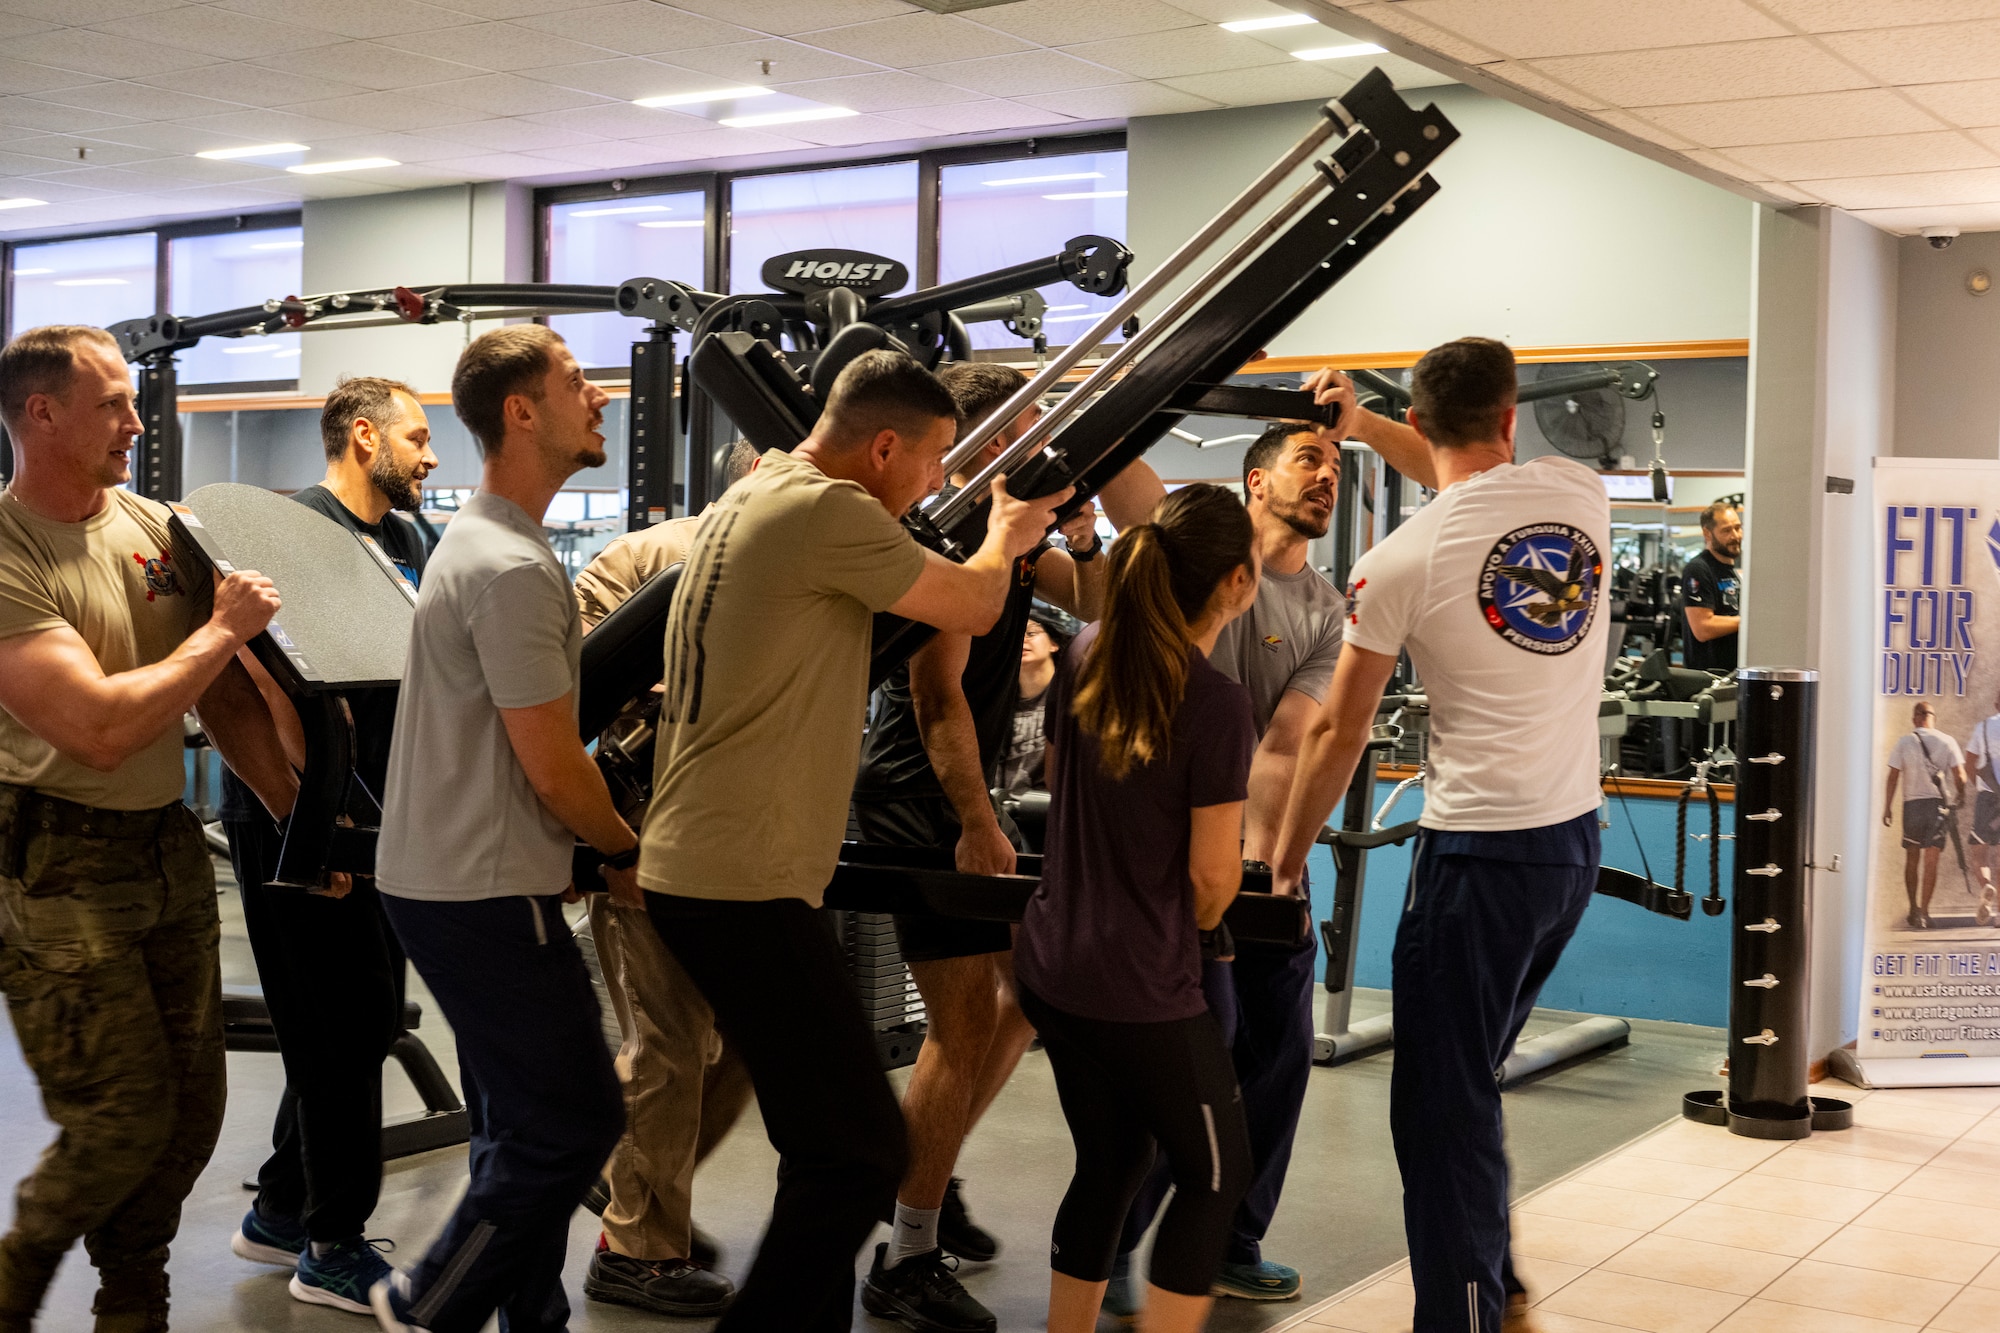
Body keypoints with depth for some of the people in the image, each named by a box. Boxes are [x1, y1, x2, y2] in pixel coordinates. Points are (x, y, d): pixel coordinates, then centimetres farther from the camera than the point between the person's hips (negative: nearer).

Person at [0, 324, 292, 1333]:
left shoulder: (155, 527, 6)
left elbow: (226, 699, 12)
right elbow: (101, 727, -24)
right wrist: (223, 631, -15)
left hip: (170, 848, 7)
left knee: (191, 1108, 11)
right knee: (123, 1119, -5)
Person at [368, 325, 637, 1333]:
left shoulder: (478, 540, 15)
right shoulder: (515, 569, -19)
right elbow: (554, 768, -17)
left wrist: (568, 856, 20)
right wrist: (625, 853, -1)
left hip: (440, 877, 11)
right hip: (485, 895, -11)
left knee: (520, 1125, 16)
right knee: (574, 1122, -5)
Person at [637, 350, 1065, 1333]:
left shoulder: (748, 498, 15)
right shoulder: (828, 512, -15)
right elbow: (972, 607, -2)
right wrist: (1005, 538, 18)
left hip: (695, 868, 10)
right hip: (745, 884, -10)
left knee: (832, 1146, 16)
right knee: (859, 1153, -7)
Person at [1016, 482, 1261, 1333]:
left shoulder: (1085, 656, 1)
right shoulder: (1215, 702, -19)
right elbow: (1212, 873, -14)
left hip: (1051, 967, 7)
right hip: (1143, 990, -7)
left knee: (1108, 1164, 22)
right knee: (1215, 1175, 13)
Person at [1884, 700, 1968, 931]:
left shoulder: (1904, 743, -1)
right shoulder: (1947, 742, -1)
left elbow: (1893, 777, -2)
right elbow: (1960, 776, -3)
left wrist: (1888, 807, 3)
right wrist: (1961, 799, 12)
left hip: (1912, 804, 0)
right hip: (1939, 803, 0)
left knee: (1912, 859, 14)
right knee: (1931, 861, 0)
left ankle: (1914, 909, 17)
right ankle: (1923, 912, -6)